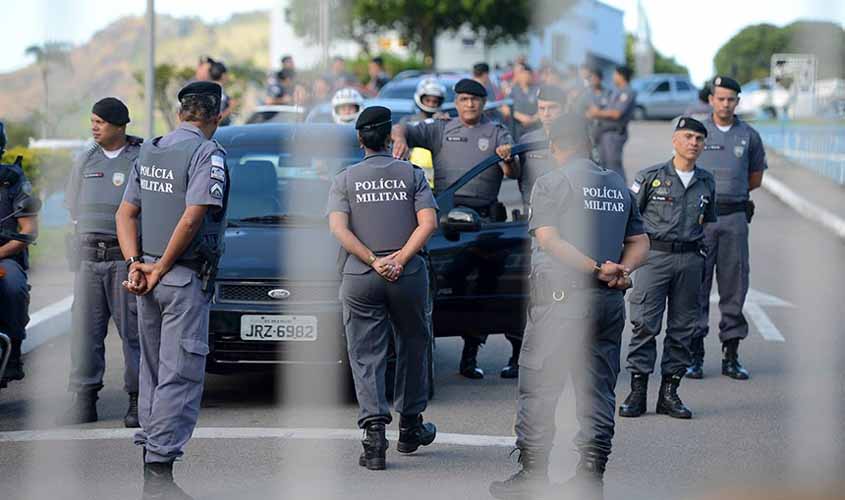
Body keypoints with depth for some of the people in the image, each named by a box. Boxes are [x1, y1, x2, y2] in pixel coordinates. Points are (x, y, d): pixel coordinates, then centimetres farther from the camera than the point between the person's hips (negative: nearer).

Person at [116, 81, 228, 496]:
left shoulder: (149, 151, 12)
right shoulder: (208, 153, -11)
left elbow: (126, 213, 9)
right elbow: (192, 218, -20)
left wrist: (135, 262, 0)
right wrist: (160, 269, -12)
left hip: (147, 278, 7)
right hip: (186, 279, -7)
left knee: (153, 369, 15)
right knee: (180, 375, -5)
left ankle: (149, 457, 19)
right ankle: (159, 467, -9)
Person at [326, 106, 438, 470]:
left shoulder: (345, 180, 5)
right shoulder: (412, 174, 4)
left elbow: (338, 228, -8)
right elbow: (428, 222, -8)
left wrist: (374, 261, -11)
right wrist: (400, 259, -12)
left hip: (360, 277, 0)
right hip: (409, 276, 0)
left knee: (366, 357, 1)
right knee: (412, 347, 17)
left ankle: (374, 430, -14)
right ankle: (410, 429, 25)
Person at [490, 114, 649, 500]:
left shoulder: (551, 183, -4)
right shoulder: (619, 185, 14)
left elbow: (548, 240, -14)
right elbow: (640, 242, 12)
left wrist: (597, 269, -17)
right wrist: (622, 271, -4)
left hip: (562, 299, -6)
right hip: (610, 301, 6)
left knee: (538, 388, 2)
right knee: (598, 389, 9)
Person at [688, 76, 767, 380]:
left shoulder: (749, 136, 8)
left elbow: (755, 178, 17)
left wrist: (731, 192, 8)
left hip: (735, 218, 1)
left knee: (735, 286, 3)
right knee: (697, 285, -2)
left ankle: (731, 356, 10)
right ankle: (694, 354, 3)